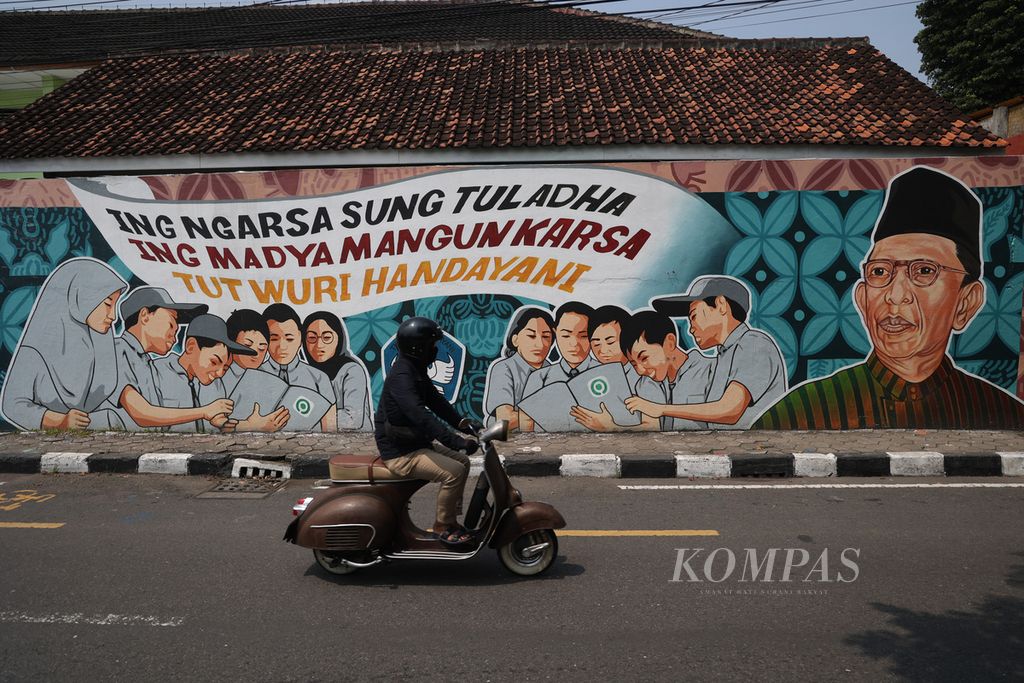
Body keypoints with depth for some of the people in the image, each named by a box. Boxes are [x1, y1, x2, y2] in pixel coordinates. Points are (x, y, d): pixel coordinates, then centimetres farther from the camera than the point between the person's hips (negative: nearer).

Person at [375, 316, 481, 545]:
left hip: (415, 443, 10)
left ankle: (451, 518, 17)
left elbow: (435, 402, 14)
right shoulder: (402, 377, -25)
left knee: (462, 462, 11)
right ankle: (443, 527, -3)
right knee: (454, 472, -20)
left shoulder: (416, 370, 8)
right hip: (400, 453, -10)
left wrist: (462, 422, 0)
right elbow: (422, 417, -36)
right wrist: (458, 442, -39)